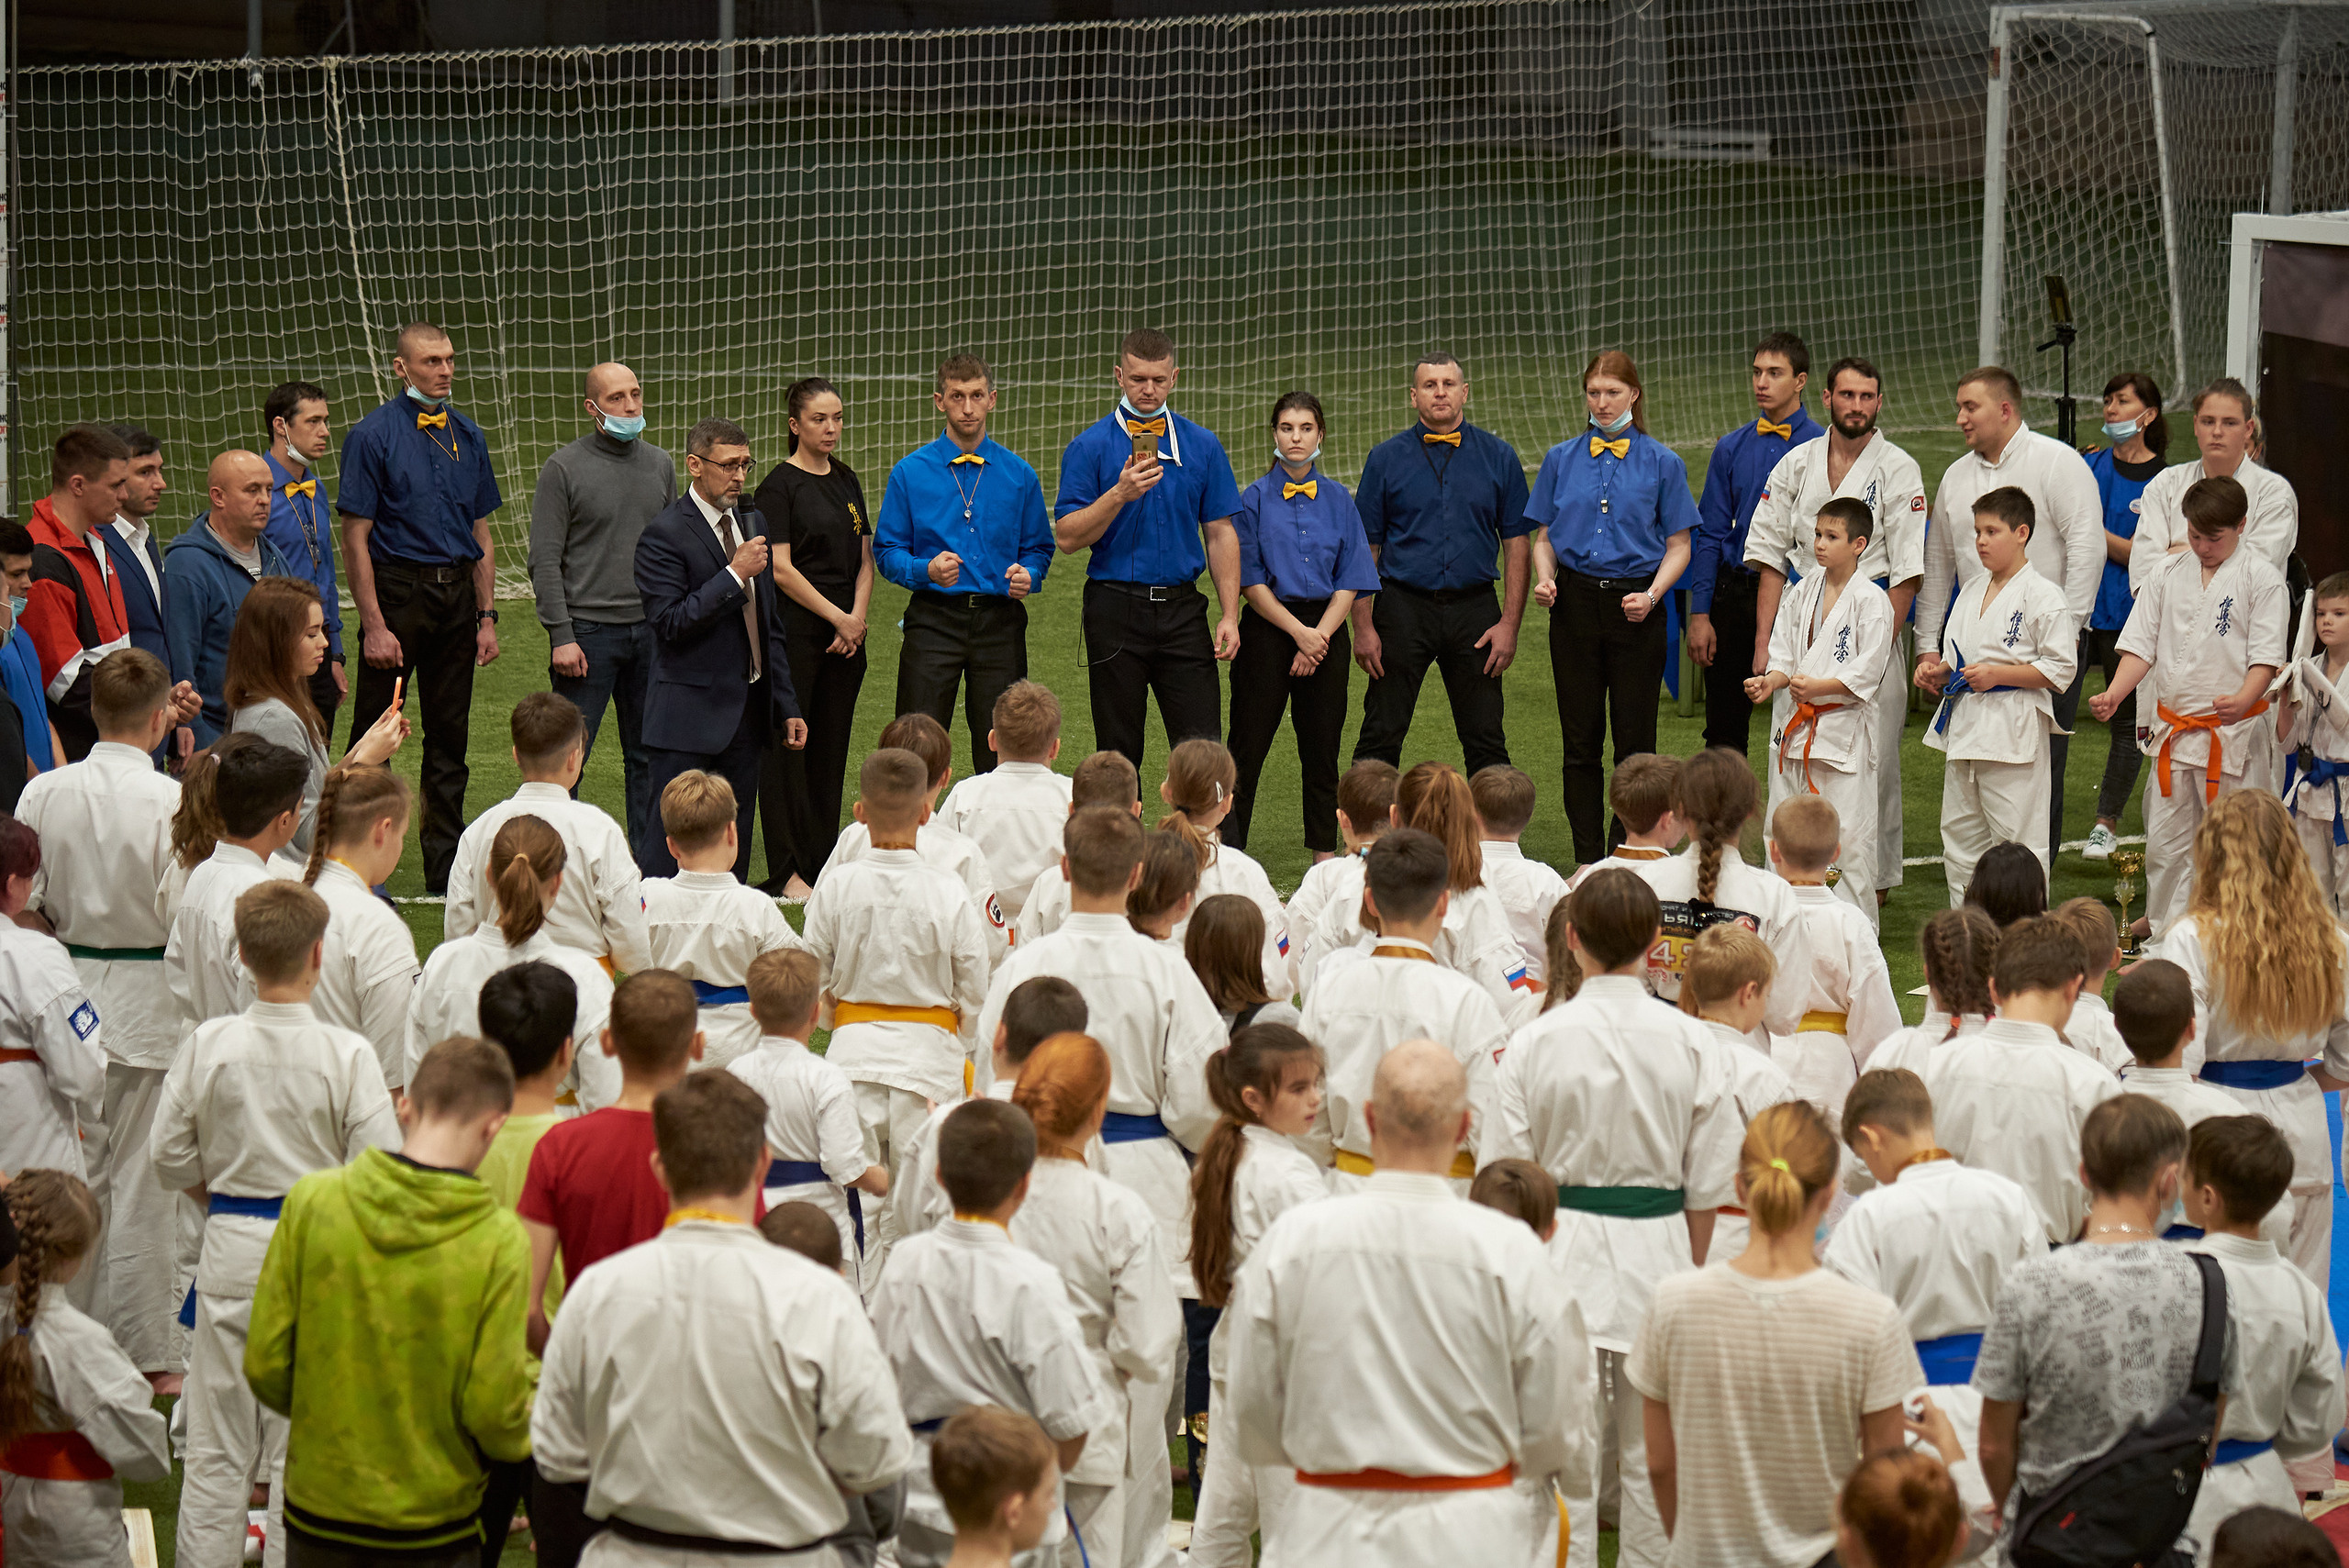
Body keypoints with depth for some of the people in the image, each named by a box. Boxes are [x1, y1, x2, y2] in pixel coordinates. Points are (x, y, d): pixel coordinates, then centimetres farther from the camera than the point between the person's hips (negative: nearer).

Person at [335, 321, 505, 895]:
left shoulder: (468, 437, 10)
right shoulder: (373, 436, -7)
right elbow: (356, 538, -9)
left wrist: (486, 616, 8)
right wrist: (375, 626, -15)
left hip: (456, 593, 5)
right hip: (396, 592, -5)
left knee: (450, 735, 10)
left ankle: (445, 869, 18)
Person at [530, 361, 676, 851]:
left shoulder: (660, 465, 11)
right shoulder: (564, 468, -5)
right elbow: (545, 560, -7)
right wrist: (561, 636, -13)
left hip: (651, 631, 5)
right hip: (589, 630, -5)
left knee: (648, 755, 8)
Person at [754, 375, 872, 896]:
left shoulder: (846, 481, 14)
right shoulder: (779, 486, -7)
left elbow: (864, 557, 15)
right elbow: (780, 569, -12)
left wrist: (858, 617, 0)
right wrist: (838, 616, -12)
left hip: (846, 633, 6)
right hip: (794, 632, -6)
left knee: (832, 745, 8)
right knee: (787, 743, -4)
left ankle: (824, 861, 14)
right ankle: (787, 871, -1)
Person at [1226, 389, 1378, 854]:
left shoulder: (1338, 500, 7)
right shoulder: (1256, 498, -1)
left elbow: (1351, 581, 4)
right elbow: (1249, 580, -5)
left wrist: (1320, 636, -9)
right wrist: (1299, 633, -12)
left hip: (1326, 630, 2)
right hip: (1268, 629, -2)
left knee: (1321, 750, 7)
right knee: (1248, 747, -3)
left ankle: (1325, 855, 15)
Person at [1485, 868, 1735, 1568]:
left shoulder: (1534, 1042, -10)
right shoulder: (1689, 1042, -6)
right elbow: (1709, 1183, 2)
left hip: (1565, 1252, -1)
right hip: (1659, 1249, 1)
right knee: (1654, 1454, 12)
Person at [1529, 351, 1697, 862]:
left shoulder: (1662, 463, 1)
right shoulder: (1561, 459, 8)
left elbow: (1678, 544, 2)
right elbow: (1545, 536, 13)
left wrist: (1652, 594, -13)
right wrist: (1544, 578, -7)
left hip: (1635, 608, -2)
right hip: (1576, 604, 2)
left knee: (1634, 738, -1)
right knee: (1579, 739, 4)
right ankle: (1587, 861, 11)